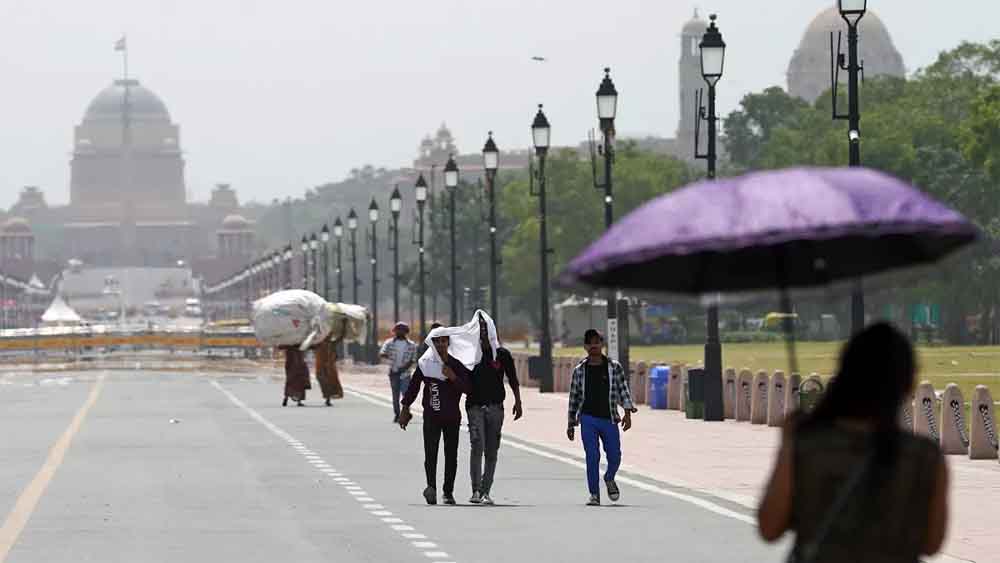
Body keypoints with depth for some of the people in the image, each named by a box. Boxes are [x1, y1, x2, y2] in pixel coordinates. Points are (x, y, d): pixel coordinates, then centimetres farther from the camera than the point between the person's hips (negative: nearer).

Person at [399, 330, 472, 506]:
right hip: (431, 415, -1)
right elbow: (413, 387, 8)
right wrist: (405, 409, 8)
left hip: (452, 416, 1)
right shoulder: (425, 364, 2)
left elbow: (467, 388, -2)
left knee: (451, 455, 4)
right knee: (430, 453, -14)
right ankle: (431, 488, -25)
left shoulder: (456, 364, 4)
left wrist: (453, 377, -17)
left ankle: (448, 492, 11)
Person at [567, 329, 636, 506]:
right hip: (588, 419, 0)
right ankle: (594, 494, -1)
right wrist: (571, 424, 11)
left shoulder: (614, 367, 4)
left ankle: (609, 479, 35)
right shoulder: (580, 370, 5)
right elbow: (574, 397, 11)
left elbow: (624, 390, 2)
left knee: (614, 457, 3)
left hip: (609, 419, 0)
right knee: (592, 457, -8)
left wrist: (627, 412, -12)